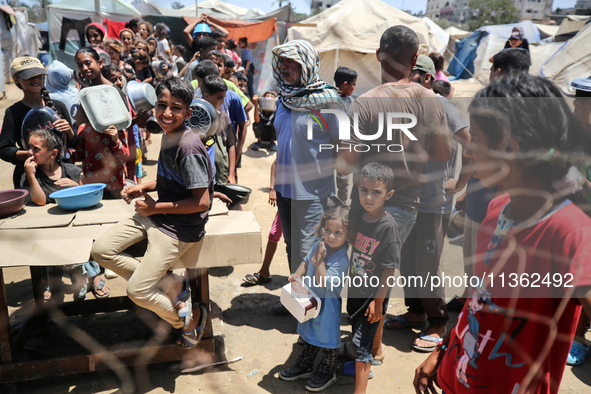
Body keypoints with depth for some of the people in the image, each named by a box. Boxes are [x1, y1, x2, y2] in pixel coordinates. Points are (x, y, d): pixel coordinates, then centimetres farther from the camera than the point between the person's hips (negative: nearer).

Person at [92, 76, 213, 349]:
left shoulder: (189, 147, -23)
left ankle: (191, 319, 16)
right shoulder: (168, 135, 6)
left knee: (137, 292, -10)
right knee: (101, 250, 2)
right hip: (154, 215, 9)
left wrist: (155, 208, -15)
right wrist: (143, 188, 5)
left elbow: (201, 202, -24)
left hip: (179, 228, -9)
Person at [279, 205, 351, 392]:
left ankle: (327, 372, 36)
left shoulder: (343, 259, -29)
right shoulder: (319, 245, -9)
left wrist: (320, 260, -34)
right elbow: (306, 261, 9)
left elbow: (324, 282, -32)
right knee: (309, 334, 25)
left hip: (328, 307, -7)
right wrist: (297, 275, -6)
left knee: (327, 337, 14)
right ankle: (304, 366, 45)